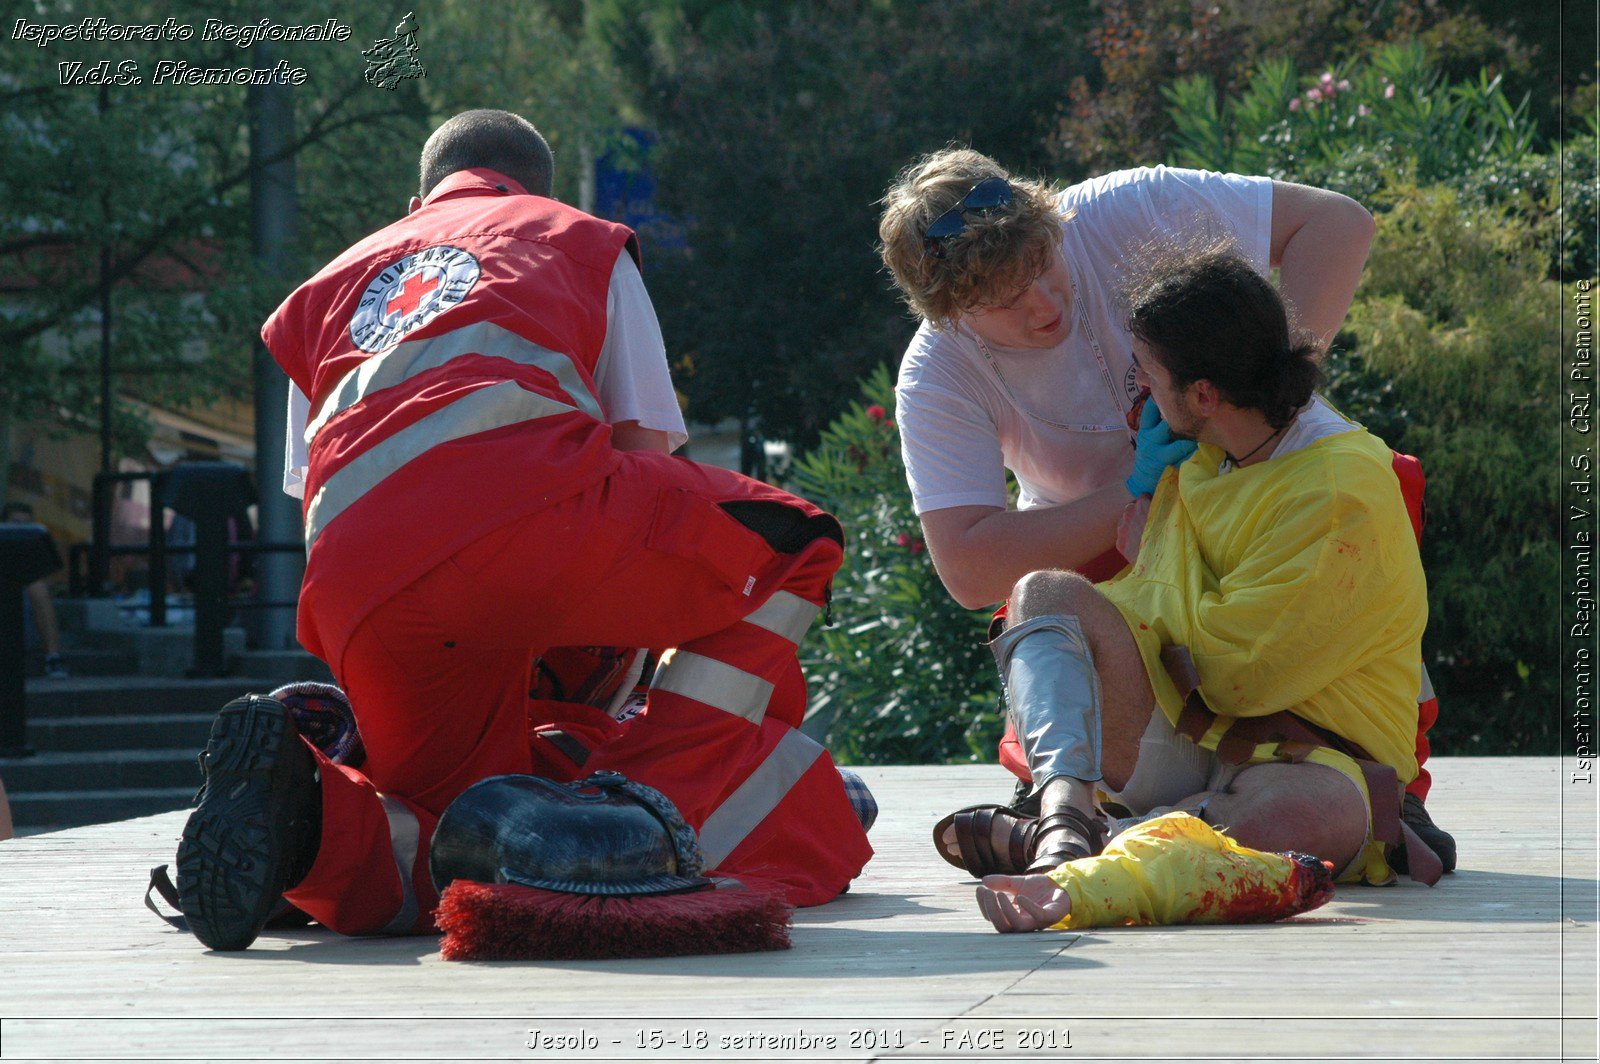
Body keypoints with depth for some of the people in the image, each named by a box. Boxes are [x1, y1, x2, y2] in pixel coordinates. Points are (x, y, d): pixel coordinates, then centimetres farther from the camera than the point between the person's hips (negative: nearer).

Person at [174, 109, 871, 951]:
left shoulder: (333, 283, 39)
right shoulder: (581, 241, 31)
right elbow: (644, 444, 24)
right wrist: (592, 683, 35)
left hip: (355, 594, 4)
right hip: (525, 509, -4)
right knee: (790, 547, 21)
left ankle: (306, 811, -16)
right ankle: (639, 813, 4)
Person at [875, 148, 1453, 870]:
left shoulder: (1124, 214, -27)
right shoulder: (935, 382, -24)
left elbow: (1336, 220, -23)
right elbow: (969, 572, -30)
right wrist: (1134, 492, -38)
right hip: (1093, 534, 0)